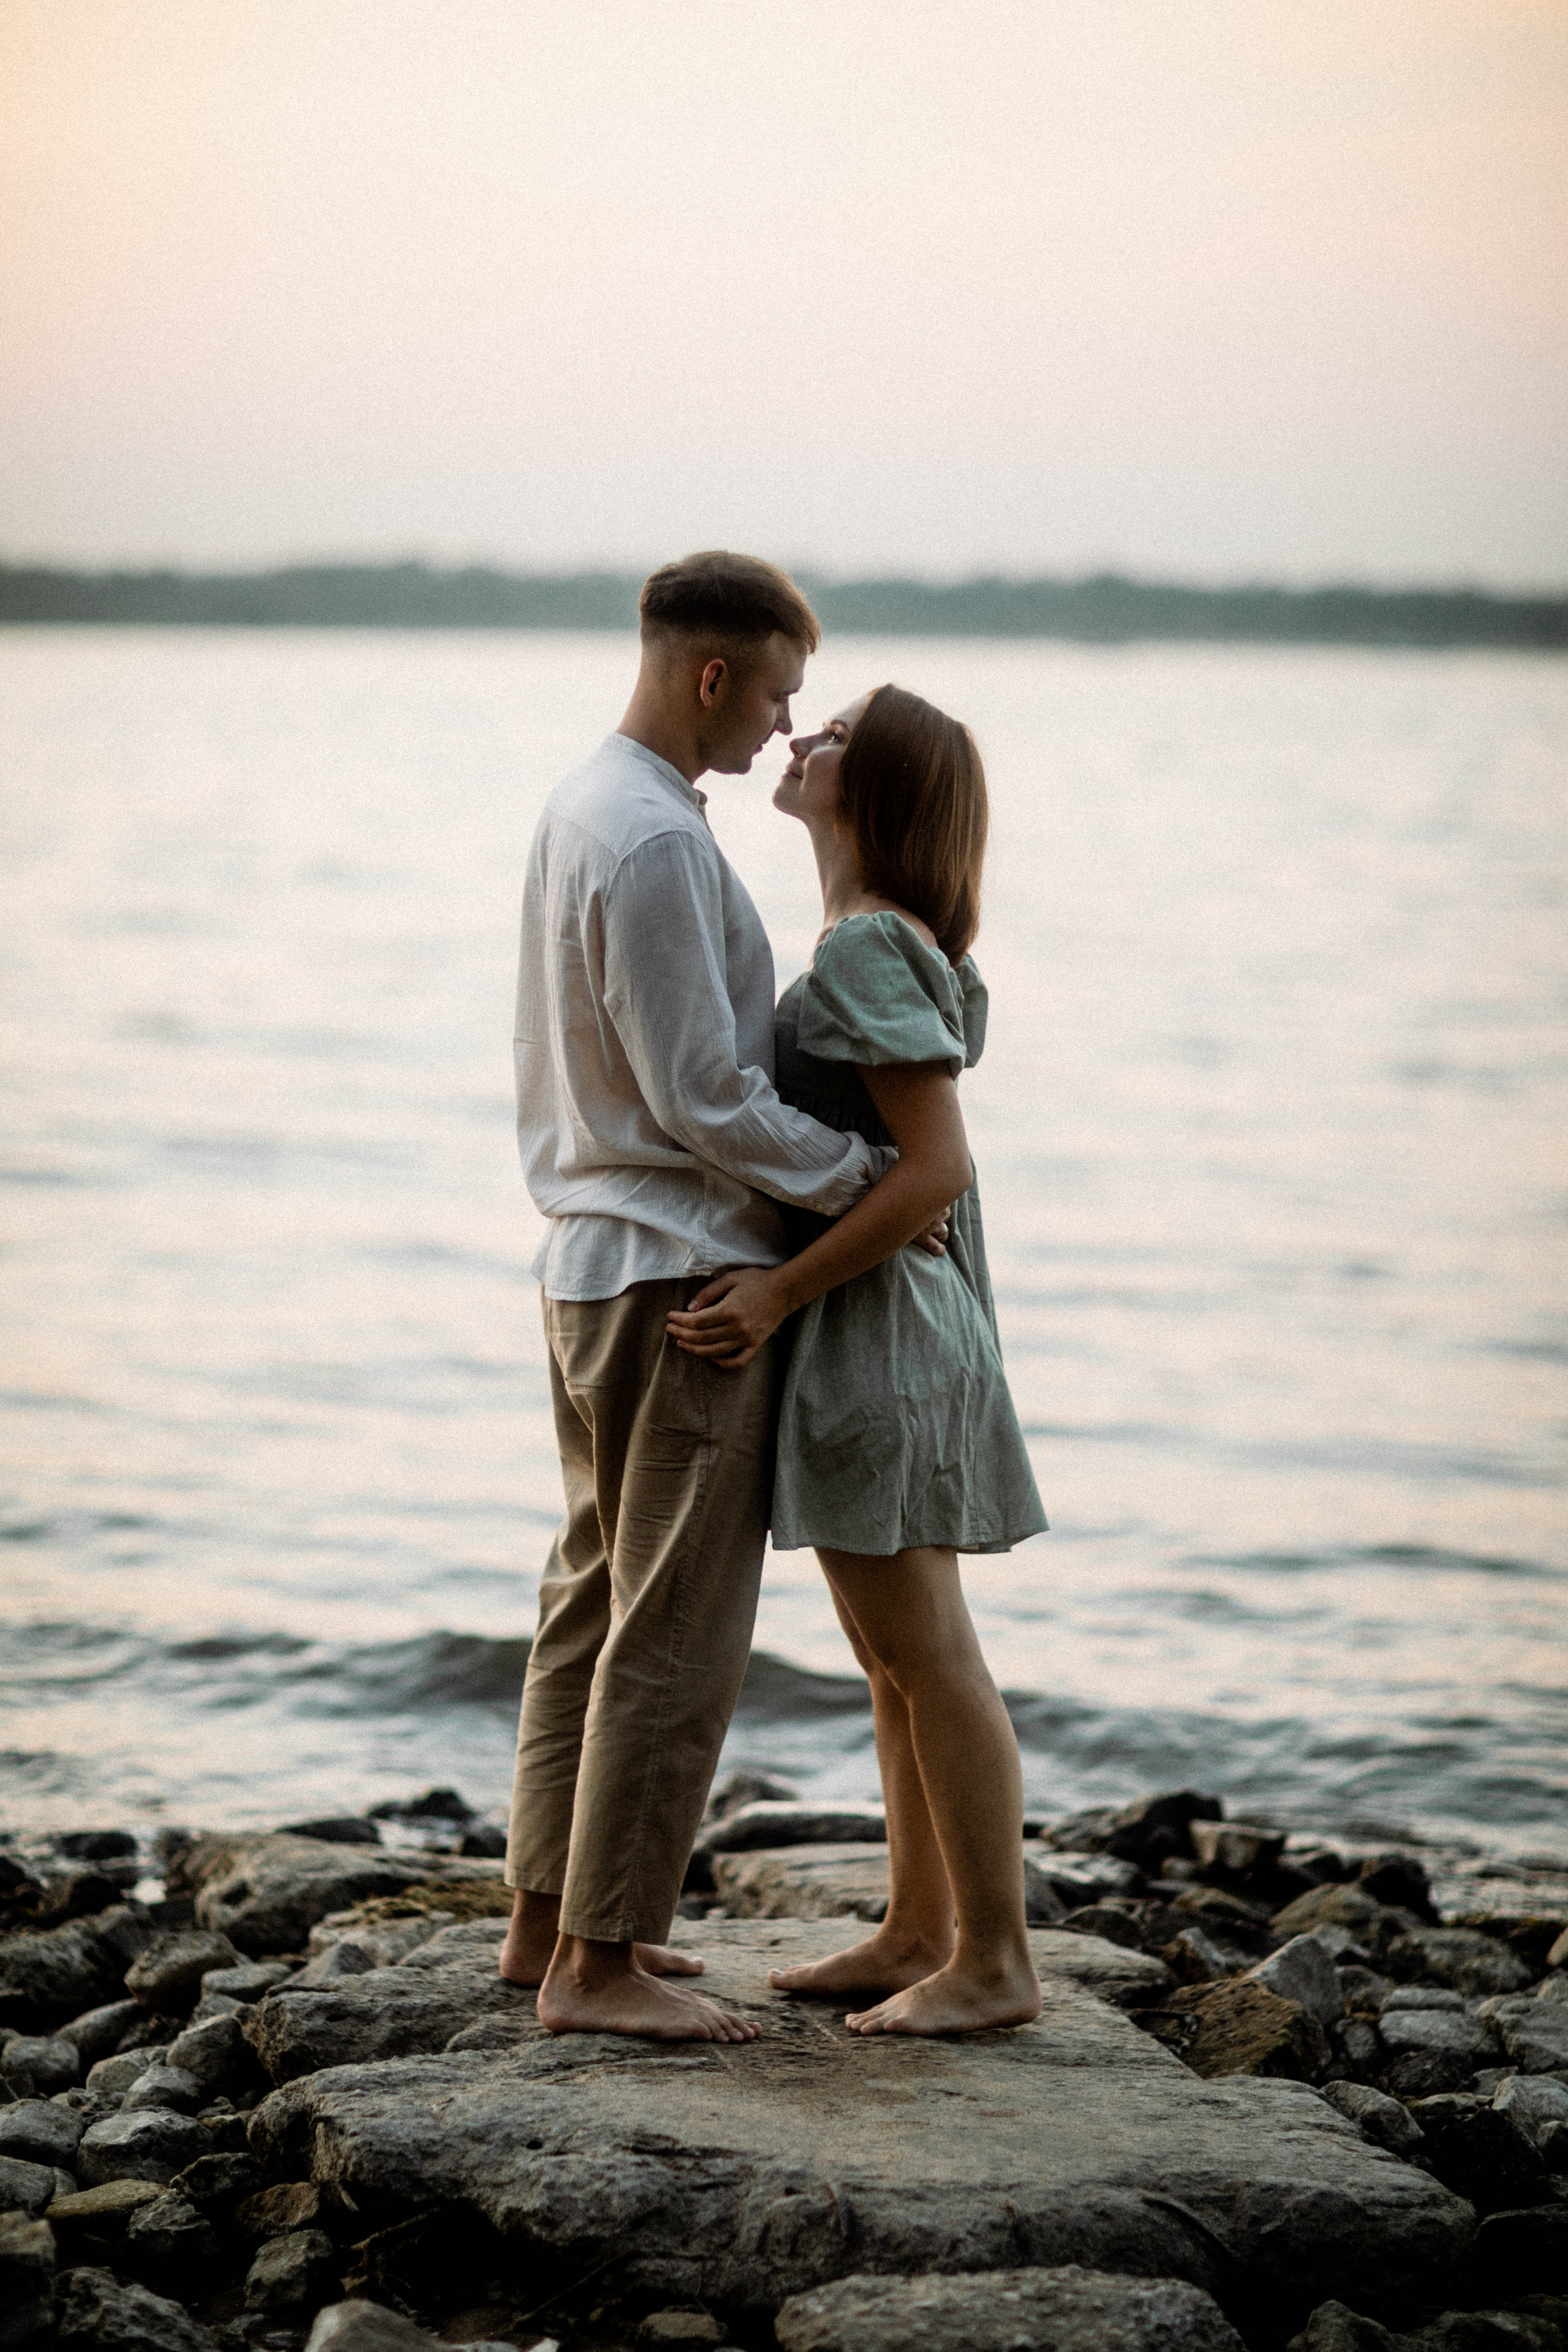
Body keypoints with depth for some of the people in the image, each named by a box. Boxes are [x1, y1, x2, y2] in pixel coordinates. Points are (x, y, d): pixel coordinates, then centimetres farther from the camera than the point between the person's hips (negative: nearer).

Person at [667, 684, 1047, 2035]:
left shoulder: (869, 949, -17)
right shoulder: (871, 943, 13)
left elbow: (935, 1169, -23)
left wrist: (778, 1295, -22)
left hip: (877, 1332, -10)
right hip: (857, 1337, 10)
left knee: (928, 1660, -4)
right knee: (894, 1663, 15)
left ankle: (998, 1962, 3)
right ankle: (919, 1933, 23)